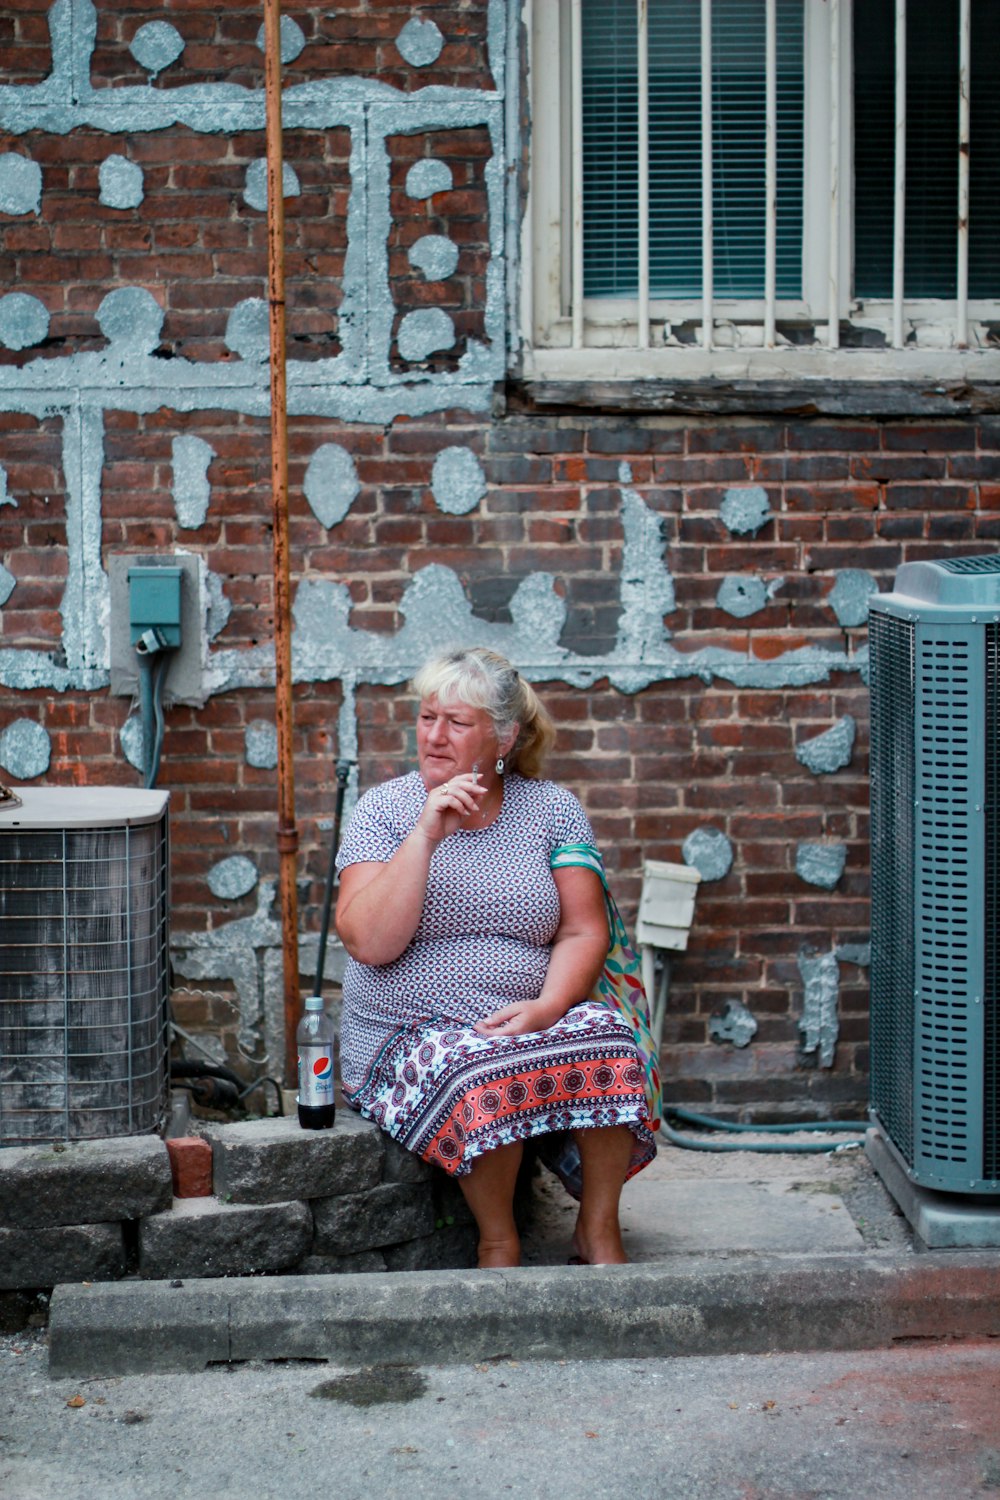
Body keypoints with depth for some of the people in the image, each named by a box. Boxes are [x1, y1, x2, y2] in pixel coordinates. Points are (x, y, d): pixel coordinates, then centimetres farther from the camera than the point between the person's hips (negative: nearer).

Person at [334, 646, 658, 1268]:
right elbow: (369, 943, -12)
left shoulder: (553, 808, 7)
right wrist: (426, 835, -18)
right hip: (409, 1031, -2)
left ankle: (599, 1230, -10)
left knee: (607, 1037, -27)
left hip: (531, 1024, 2)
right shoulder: (385, 810, 1)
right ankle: (499, 1243, -13)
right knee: (481, 1070, -34)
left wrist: (547, 1006, -17)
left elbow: (585, 932, 2)